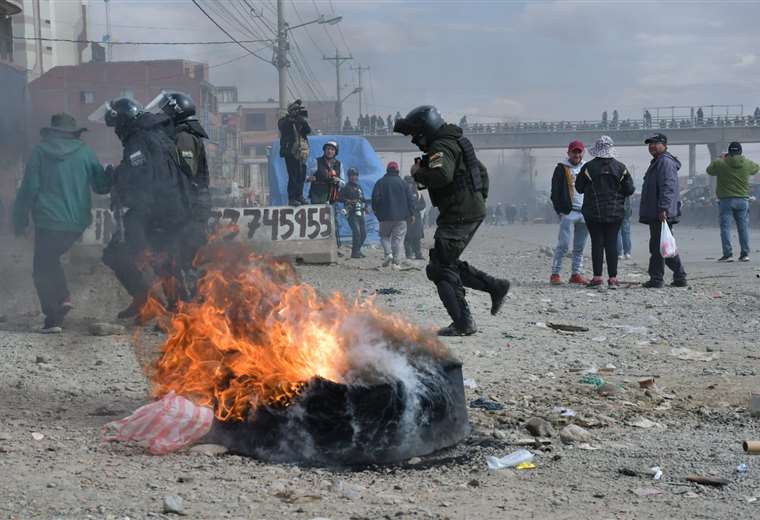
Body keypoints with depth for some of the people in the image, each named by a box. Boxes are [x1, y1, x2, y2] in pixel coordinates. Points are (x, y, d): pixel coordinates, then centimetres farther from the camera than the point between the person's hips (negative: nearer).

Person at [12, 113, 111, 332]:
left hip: (49, 221, -4)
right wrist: (110, 173, 29)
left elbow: (28, 189, -3)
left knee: (42, 268, 7)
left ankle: (53, 317, -1)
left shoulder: (40, 152, -1)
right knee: (51, 258, 25)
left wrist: (20, 221, 4)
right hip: (77, 223, 4)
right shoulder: (85, 152, 4)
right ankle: (63, 298, 9)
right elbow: (101, 186, 9)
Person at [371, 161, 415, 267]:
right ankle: (396, 261, -5)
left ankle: (388, 253, -9)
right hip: (401, 217, 1)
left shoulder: (380, 183, 2)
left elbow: (375, 199, -3)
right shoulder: (402, 183, 5)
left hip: (385, 216, -1)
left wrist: (376, 212, 10)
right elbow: (410, 199, 5)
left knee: (385, 236, 14)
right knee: (398, 238, 3)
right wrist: (412, 214, 11)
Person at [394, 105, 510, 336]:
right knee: (449, 263, 18)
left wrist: (418, 173, -16)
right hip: (474, 210, 10)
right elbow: (481, 170, 30)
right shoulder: (454, 143, 19)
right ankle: (495, 286, 17)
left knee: (440, 268, -6)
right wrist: (480, 196, 28)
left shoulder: (441, 148, -14)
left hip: (460, 215, -10)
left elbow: (442, 175, -34)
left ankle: (463, 323, -5)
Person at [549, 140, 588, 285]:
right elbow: (555, 191, -2)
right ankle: (555, 274, -4)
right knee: (563, 245, -9)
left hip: (585, 213, 5)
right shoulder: (562, 169, 2)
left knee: (579, 247, 8)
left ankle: (576, 274, 14)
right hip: (568, 213, -5)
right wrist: (560, 210, -10)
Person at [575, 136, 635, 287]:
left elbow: (579, 188, 0)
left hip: (593, 212, -1)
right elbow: (629, 190, 0)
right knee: (612, 244, 4)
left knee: (597, 243, 2)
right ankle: (613, 278, 1)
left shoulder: (589, 167, -7)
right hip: (615, 212, 1)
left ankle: (597, 277, -1)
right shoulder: (620, 167, -2)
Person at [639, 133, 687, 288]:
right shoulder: (657, 162, 23)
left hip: (661, 214, -11)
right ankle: (680, 277, 18)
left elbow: (668, 187, -22)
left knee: (657, 246, -8)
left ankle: (656, 279, -5)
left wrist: (663, 208, -27)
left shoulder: (665, 162, -12)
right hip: (655, 214, 11)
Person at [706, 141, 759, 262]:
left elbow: (709, 170, 13)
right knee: (743, 227, 9)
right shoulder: (747, 164, 0)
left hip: (726, 200, -2)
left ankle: (728, 254, -4)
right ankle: (745, 254, 8)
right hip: (742, 200, 2)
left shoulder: (720, 163, -6)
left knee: (725, 227, 1)